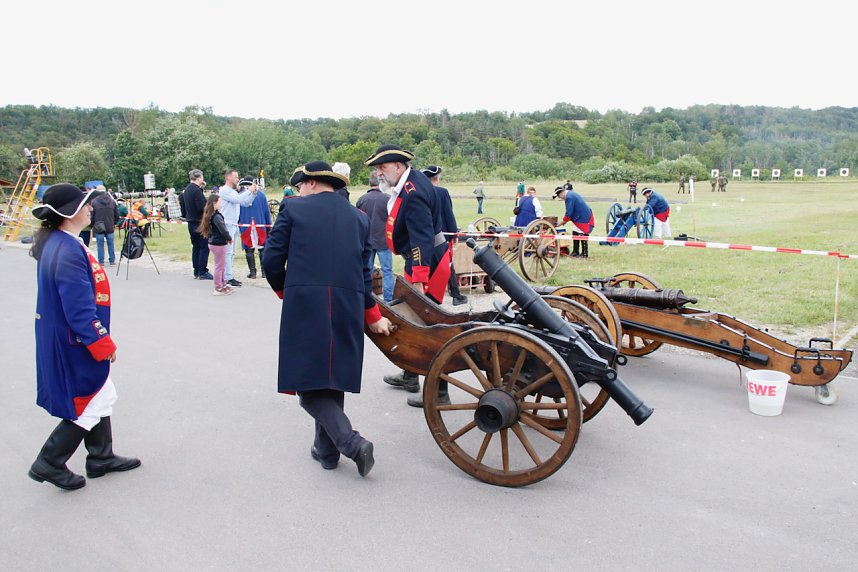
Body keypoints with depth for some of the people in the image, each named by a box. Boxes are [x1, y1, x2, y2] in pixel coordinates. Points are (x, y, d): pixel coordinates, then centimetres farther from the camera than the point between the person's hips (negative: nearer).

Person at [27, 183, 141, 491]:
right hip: (76, 346, -10)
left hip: (66, 342, 10)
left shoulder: (56, 243, 5)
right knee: (88, 408, 6)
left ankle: (102, 458, 35)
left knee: (100, 398, 21)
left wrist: (101, 340, 20)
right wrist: (103, 343, -16)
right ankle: (49, 464, 20)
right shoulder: (68, 251, -26)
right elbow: (79, 309, -27)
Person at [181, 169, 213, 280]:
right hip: (199, 222, -10)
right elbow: (202, 207, -24)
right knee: (204, 247, -4)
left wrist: (201, 188, 14)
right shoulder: (196, 190, -18)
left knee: (196, 247, 14)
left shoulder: (187, 190, 11)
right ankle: (203, 273, -4)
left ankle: (196, 272, 18)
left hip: (191, 222, 10)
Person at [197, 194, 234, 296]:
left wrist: (227, 237, 9)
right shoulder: (216, 216, -21)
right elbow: (223, 230, -21)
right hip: (219, 244, -9)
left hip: (213, 242, 9)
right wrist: (229, 238, -4)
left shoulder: (209, 215, 8)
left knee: (222, 265, 20)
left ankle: (223, 285, 31)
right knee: (219, 266, 1)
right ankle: (218, 289, 9)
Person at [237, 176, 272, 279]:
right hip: (261, 226, 1)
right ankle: (264, 271, 9)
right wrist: (269, 226, 10)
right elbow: (267, 211, 5)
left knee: (249, 250, 3)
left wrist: (237, 225, 10)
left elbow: (237, 212, 2)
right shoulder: (262, 195, 2)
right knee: (262, 249, 8)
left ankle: (252, 272, 3)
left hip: (245, 226, -1)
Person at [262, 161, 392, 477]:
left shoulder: (293, 210, 3)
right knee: (333, 377, 17)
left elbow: (271, 259, 1)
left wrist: (284, 290, 20)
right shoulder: (359, 218, 15)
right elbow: (364, 272, 14)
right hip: (347, 309, 5)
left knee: (309, 383, 1)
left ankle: (352, 442, -12)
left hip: (305, 308, -4)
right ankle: (327, 449, 25)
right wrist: (373, 316, 22)